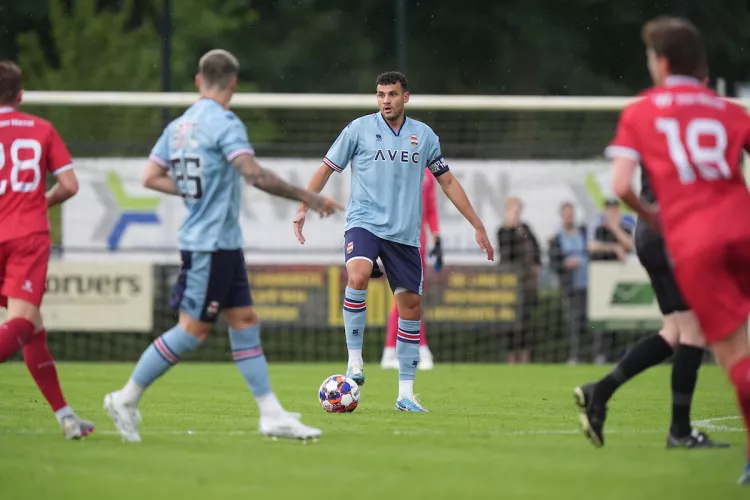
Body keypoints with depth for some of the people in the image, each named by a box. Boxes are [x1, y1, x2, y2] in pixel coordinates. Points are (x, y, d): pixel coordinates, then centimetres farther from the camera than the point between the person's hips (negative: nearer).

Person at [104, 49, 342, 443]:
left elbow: (151, 177, 13)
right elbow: (254, 175, -25)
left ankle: (272, 415, 7)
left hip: (223, 246, 9)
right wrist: (306, 197, -18)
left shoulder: (180, 125, 11)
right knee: (193, 329, -4)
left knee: (244, 322, 7)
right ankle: (127, 399, 3)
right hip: (211, 244, -9)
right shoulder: (224, 123, -14)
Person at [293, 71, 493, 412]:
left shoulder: (424, 135, 7)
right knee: (358, 276, -32)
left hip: (404, 233, 3)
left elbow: (448, 182, 14)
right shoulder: (359, 129, 0)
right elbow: (326, 169, 6)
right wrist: (302, 209, -4)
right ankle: (354, 359, -20)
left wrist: (478, 226, 12)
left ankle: (405, 393, 11)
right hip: (364, 223, -3)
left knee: (411, 306, 2)